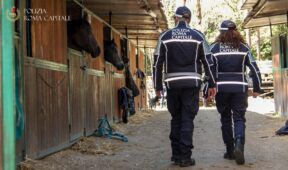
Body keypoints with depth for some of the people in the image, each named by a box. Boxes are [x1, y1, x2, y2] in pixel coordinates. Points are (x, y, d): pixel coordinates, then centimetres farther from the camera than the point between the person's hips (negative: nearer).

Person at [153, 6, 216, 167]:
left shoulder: (165, 36, 4)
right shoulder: (197, 36, 3)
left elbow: (158, 63, 1)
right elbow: (208, 61, 2)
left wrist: (158, 86, 6)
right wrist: (212, 84, 7)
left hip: (173, 84, 1)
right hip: (192, 83, -1)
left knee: (176, 119, 13)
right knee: (187, 120, 1)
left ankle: (176, 154, 16)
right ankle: (185, 156, -3)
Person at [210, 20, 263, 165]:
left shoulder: (215, 48, 1)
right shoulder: (243, 47, 5)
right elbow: (254, 68, 1)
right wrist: (257, 88, 9)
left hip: (221, 88, 0)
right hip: (240, 88, 0)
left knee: (225, 119, 13)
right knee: (239, 118, 2)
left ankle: (230, 151, 15)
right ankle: (239, 144, -23)